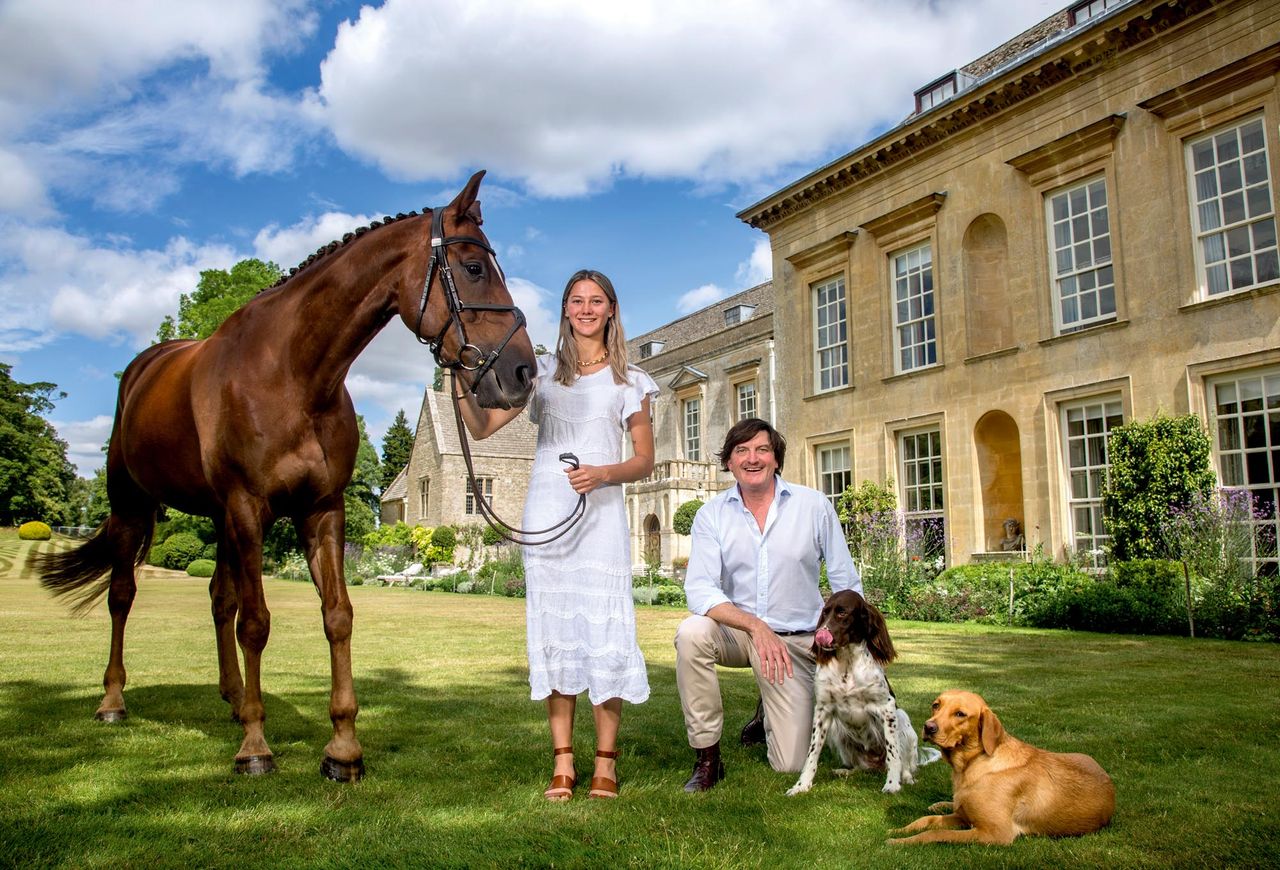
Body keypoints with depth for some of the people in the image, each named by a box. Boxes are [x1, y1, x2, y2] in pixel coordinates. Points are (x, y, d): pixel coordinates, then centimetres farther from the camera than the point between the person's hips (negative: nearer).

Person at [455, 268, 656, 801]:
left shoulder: (628, 382, 11)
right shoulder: (542, 372, 14)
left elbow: (646, 462, 8)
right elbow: (482, 427, 8)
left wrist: (604, 473, -12)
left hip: (601, 513, -1)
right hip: (546, 514, 2)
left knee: (605, 628, -7)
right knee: (553, 628, 2)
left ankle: (605, 761, 5)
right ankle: (562, 761, 11)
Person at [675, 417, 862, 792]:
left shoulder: (815, 505, -5)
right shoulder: (711, 515, -6)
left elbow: (847, 584, -1)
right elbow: (700, 589, -17)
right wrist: (755, 626, -31)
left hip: (796, 640, 0)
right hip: (736, 631, 0)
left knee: (790, 765, -6)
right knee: (691, 632, -34)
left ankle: (775, 712, 33)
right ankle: (707, 758, -15)